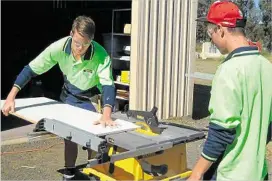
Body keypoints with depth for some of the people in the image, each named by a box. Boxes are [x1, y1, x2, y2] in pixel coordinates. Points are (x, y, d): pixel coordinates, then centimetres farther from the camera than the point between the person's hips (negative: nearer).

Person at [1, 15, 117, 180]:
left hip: (92, 98, -2)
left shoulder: (100, 55, -34)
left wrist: (106, 115, -60)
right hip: (69, 96, 2)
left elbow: (108, 85, -42)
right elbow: (31, 69, -21)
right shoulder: (59, 47, -27)